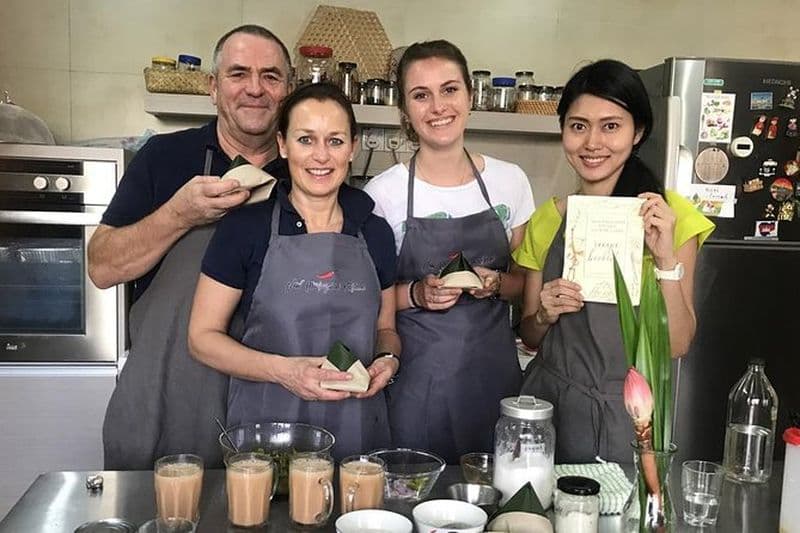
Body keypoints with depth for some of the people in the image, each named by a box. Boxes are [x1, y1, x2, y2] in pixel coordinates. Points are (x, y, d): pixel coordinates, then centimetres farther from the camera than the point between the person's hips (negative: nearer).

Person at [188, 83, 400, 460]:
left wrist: (388, 359, -6)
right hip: (266, 427, -3)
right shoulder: (245, 228, -6)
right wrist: (282, 370, -18)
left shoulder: (376, 234, 5)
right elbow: (203, 336, -4)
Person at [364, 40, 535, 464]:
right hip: (414, 378, -2)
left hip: (494, 372, 2)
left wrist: (497, 283, -10)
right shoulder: (383, 193, -6)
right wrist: (418, 293, -16)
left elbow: (526, 281, 10)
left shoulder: (509, 181, 1)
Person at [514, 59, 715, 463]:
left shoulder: (669, 216, -6)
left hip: (626, 415, -2)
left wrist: (667, 259, -20)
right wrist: (545, 314, -12)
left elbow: (677, 344, -8)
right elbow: (530, 336, 8)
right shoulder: (547, 219, 2)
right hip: (547, 402, 3)